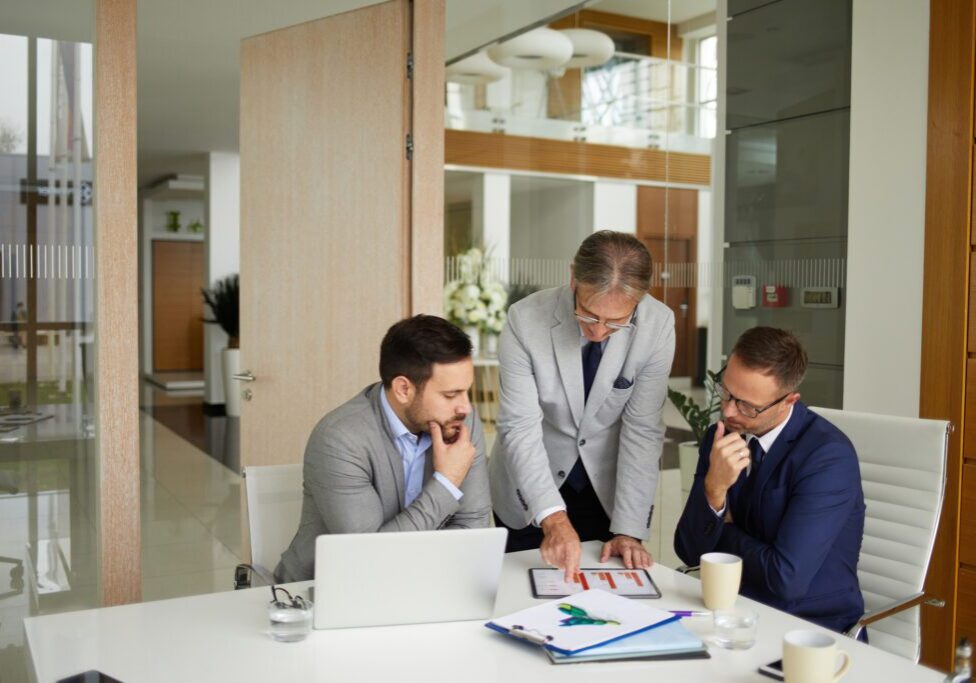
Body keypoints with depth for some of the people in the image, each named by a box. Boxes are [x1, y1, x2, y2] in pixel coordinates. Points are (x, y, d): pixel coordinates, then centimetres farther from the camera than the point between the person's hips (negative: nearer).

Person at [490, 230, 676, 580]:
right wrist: (554, 518, -37)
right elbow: (520, 428, -25)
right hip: (531, 492, -1)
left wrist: (628, 530, -18)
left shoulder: (658, 324, -20)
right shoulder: (525, 320, -24)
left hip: (608, 486, 1)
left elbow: (642, 430, -16)